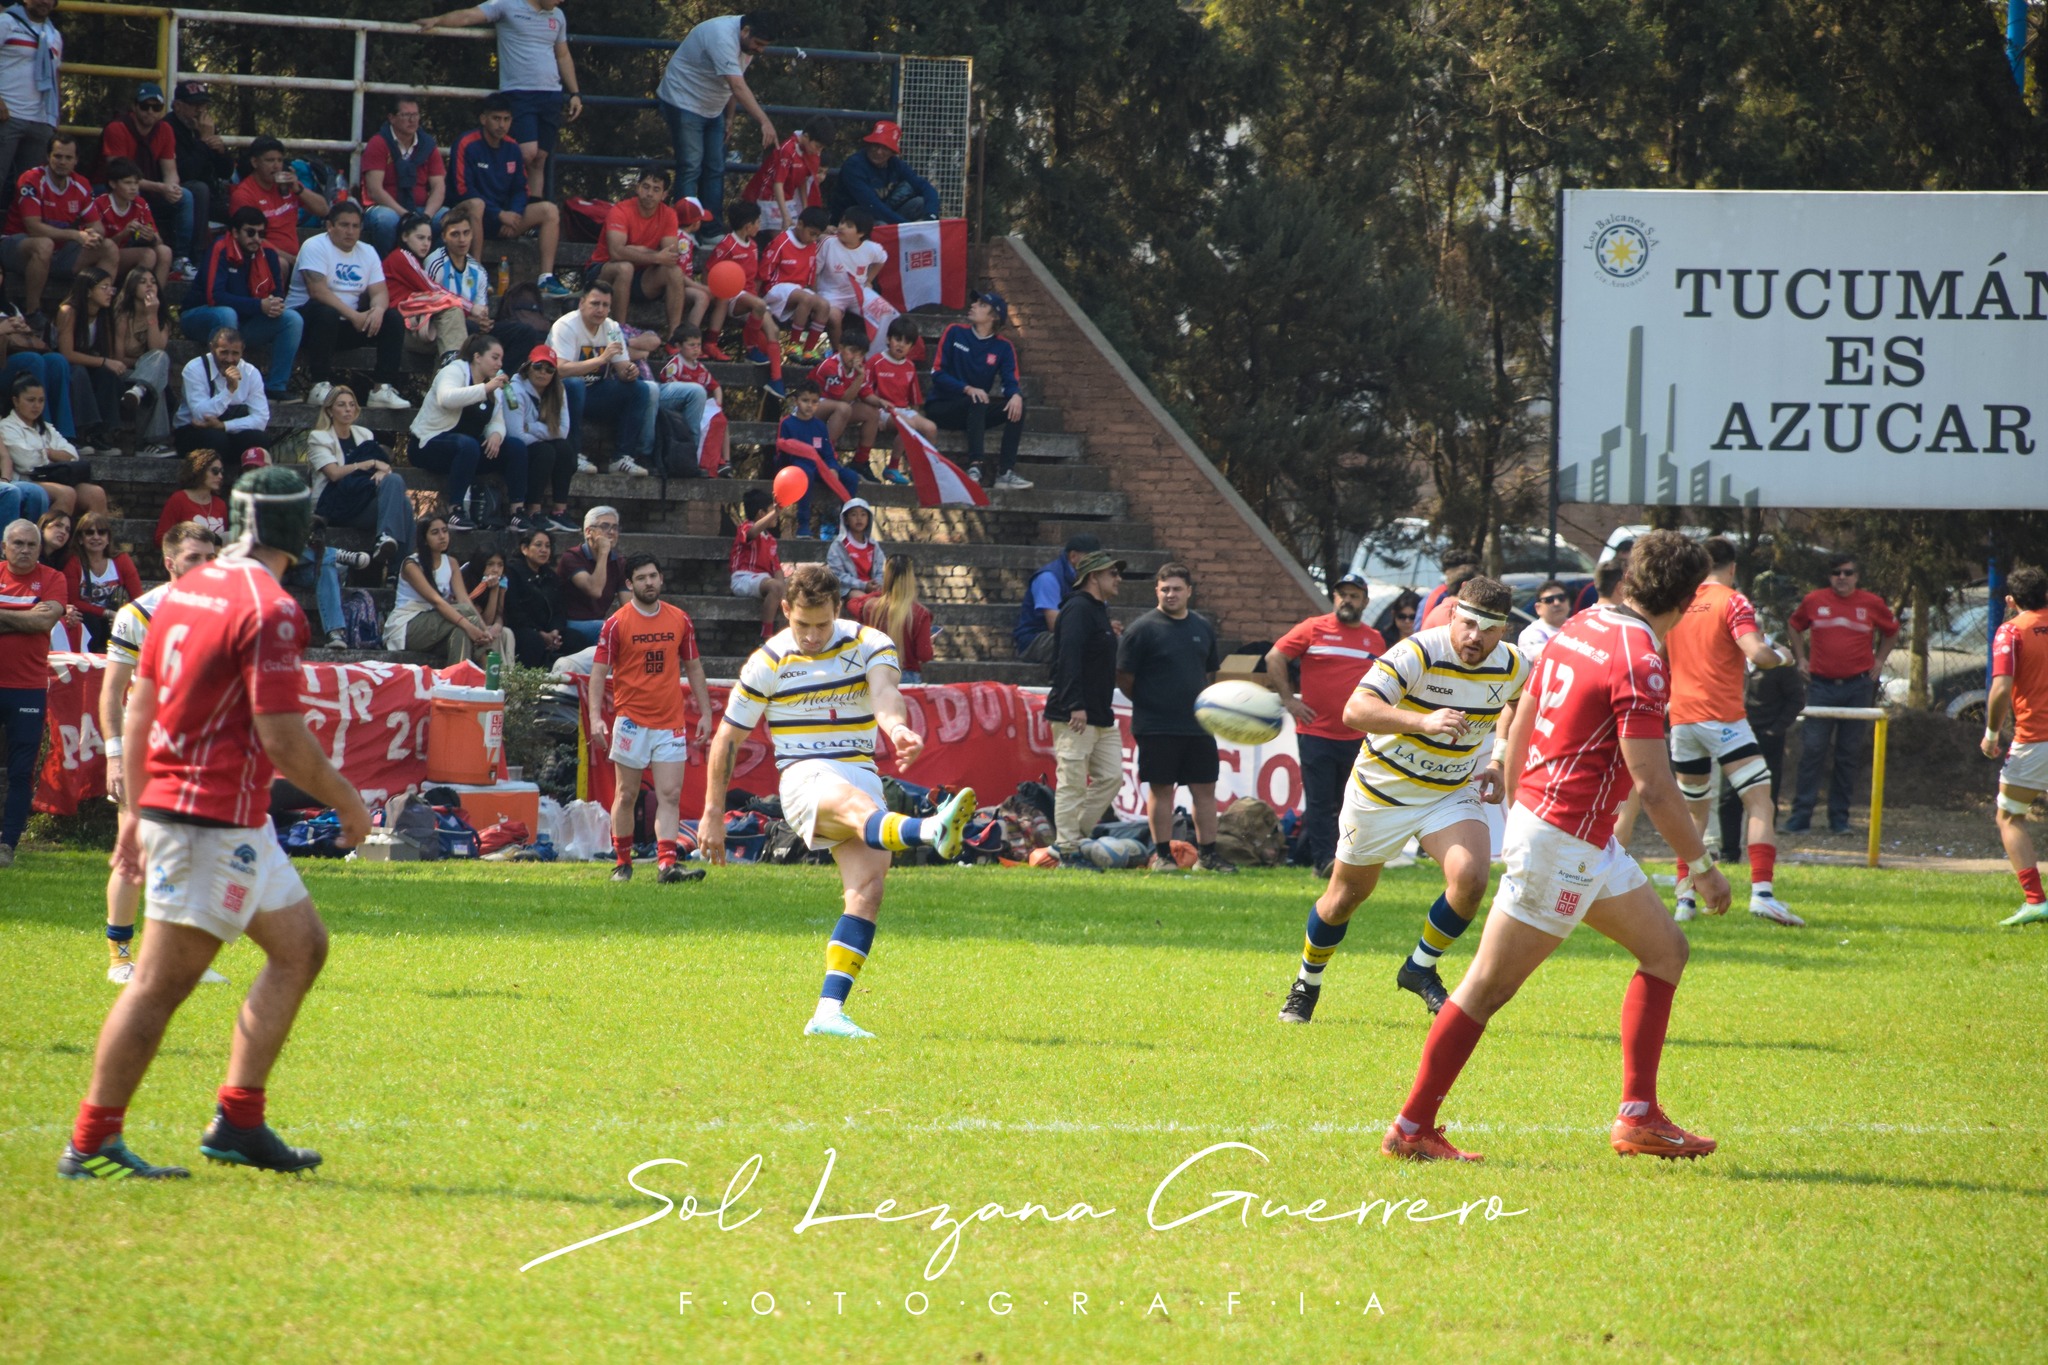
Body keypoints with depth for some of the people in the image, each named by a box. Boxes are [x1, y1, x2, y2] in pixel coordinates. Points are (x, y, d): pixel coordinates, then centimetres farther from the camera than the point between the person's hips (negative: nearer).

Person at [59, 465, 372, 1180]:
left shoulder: (190, 588, 10)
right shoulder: (268, 609, -16)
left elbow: (140, 705, 15)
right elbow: (282, 738, -19)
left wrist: (137, 807, 22)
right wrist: (346, 800, -5)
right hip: (217, 818, -10)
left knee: (300, 943, 17)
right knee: (162, 980, -7)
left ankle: (238, 1122, 17)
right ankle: (91, 1144, -4)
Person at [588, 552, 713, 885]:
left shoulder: (679, 620, 7)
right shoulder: (617, 624, -3)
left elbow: (693, 667, 15)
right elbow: (599, 671, -4)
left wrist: (705, 713, 10)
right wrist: (596, 717, -15)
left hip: (671, 722, 2)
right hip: (631, 720, -2)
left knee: (670, 795, -8)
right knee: (626, 795, 5)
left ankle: (667, 864, -15)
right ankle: (622, 863, 16)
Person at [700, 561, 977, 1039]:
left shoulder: (869, 645, 3)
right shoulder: (768, 664, 2)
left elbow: (884, 691, -19)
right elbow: (727, 738, 10)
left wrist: (896, 727, -42)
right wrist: (712, 816, 10)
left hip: (861, 775, 3)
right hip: (804, 778, -3)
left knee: (869, 887, -17)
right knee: (855, 804, -38)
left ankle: (829, 1011, -20)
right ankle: (931, 831, -74)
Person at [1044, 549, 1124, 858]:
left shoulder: (1097, 612, 20)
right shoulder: (1078, 610, -12)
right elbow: (1069, 658, -21)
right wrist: (1075, 706, -26)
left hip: (1100, 717, 10)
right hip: (1074, 716, -10)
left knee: (1111, 777, 8)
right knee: (1072, 782, -8)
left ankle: (1078, 835, 15)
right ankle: (1067, 848, -5)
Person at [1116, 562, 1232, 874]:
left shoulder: (1202, 629, 11)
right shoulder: (1142, 629, -6)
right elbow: (1124, 676, -4)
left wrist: (1198, 702, 15)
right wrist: (1147, 702, 3)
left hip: (1198, 726, 5)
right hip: (1156, 728, -5)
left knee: (1205, 789, 5)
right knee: (1161, 789, -1)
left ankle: (1207, 853, 11)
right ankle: (1162, 854, 6)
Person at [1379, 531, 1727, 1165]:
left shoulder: (1581, 627, 8)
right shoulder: (1638, 659, -20)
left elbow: (1519, 726, 16)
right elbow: (1653, 785, -22)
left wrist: (1517, 811, 26)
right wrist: (1702, 866, -12)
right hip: (1566, 842, -10)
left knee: (1665, 949, 14)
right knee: (1490, 986, -3)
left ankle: (1638, 1116, 12)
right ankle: (1412, 1128, 2)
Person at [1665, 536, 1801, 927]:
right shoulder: (1732, 602, -5)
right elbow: (1756, 653, -18)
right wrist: (1781, 656, 3)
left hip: (1681, 718, 6)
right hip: (1722, 716, -6)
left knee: (1695, 811, 18)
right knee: (1760, 801, -7)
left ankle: (1685, 898, 12)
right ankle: (1761, 892, -23)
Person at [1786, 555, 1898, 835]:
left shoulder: (1872, 604, 4)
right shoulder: (1814, 601, 4)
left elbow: (1891, 631, 22)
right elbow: (1795, 627, 21)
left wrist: (1879, 660, 11)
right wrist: (1801, 658, 10)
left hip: (1858, 687, 1)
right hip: (1822, 684, -1)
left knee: (1851, 754, 3)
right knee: (1812, 749, -6)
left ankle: (1839, 817, 9)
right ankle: (1801, 816, -5)